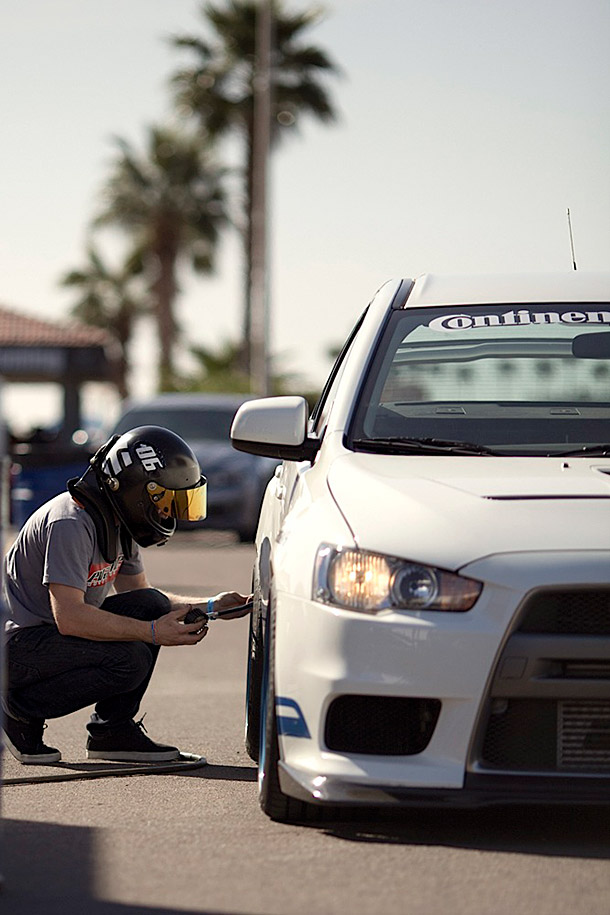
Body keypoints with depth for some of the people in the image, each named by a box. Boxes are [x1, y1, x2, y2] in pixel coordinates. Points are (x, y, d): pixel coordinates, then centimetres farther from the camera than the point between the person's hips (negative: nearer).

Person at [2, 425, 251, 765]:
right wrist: (152, 633, -29)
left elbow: (138, 594, 20)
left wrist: (210, 607, 8)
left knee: (151, 605, -3)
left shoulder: (119, 523, 7)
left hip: (55, 631, 10)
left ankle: (113, 731, 1)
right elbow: (68, 617, -30)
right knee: (129, 659, -26)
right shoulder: (71, 523, -23)